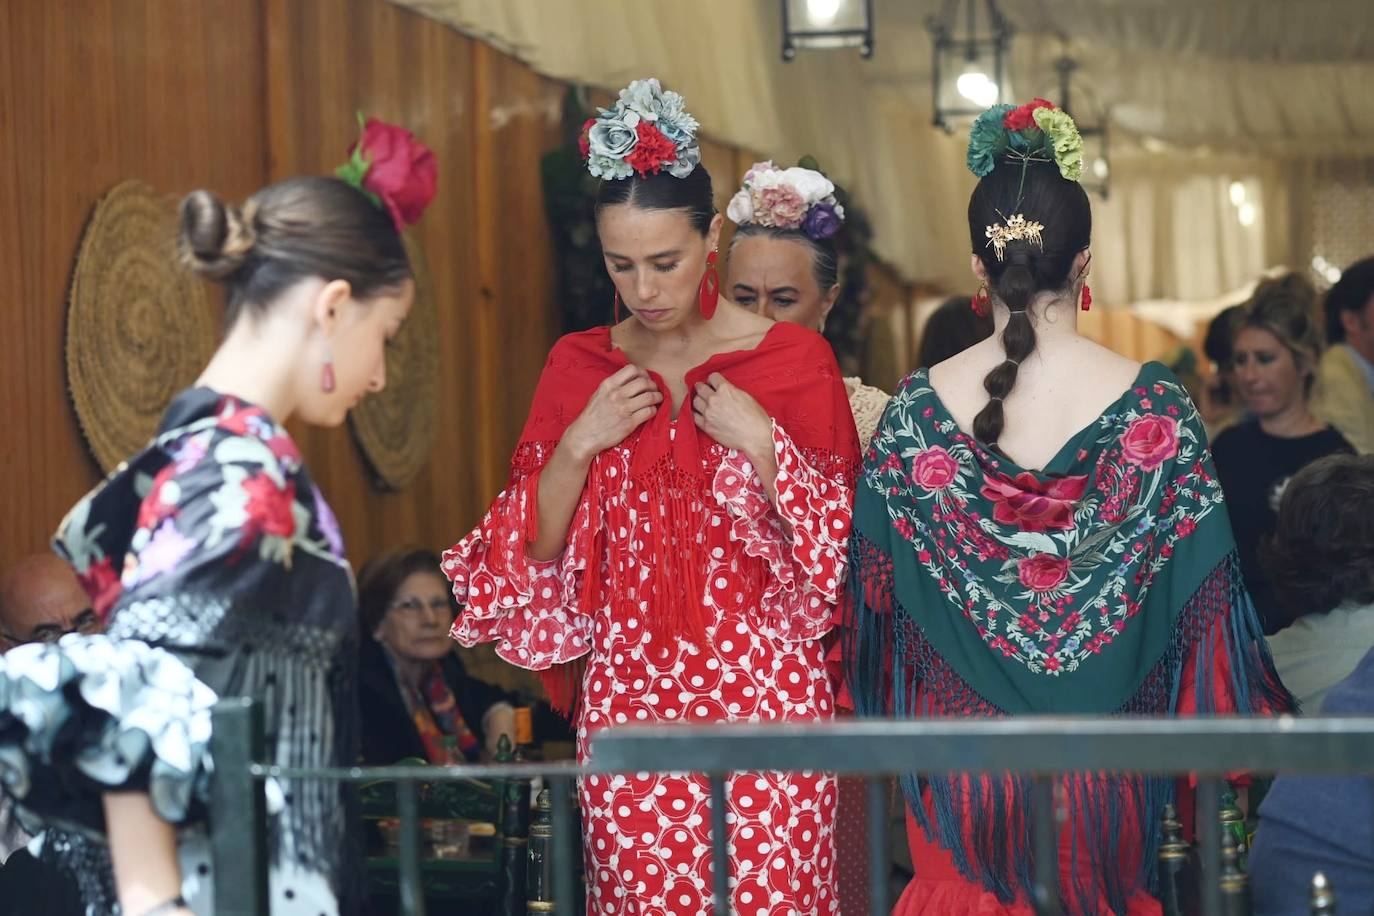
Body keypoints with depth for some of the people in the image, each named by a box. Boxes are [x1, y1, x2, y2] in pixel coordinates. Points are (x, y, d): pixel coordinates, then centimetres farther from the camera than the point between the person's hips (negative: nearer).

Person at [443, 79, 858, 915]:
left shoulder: (793, 358, 0)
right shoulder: (580, 367, 7)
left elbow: (840, 546, 1)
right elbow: (533, 551, 8)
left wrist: (762, 444, -12)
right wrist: (578, 447, -7)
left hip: (766, 689, -2)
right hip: (629, 696, 2)